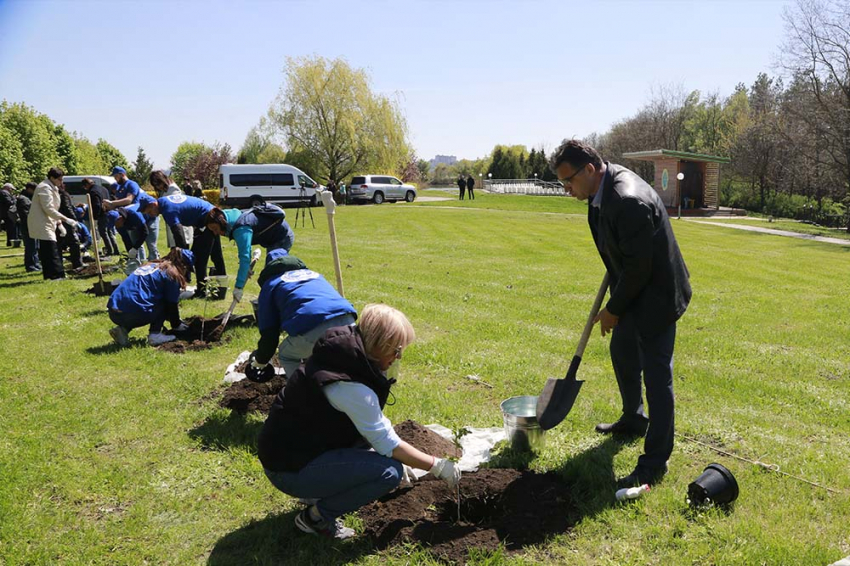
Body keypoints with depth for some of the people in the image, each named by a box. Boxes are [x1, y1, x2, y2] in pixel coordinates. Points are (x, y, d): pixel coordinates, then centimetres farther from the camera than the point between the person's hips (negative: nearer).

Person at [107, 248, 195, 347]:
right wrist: (177, 325, 25)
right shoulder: (172, 274, 2)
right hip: (133, 314, -7)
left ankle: (122, 329, 13)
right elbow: (172, 304, 6)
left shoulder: (152, 265, 26)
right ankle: (154, 335, 0)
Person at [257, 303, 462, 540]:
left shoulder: (344, 356, 1)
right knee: (389, 471, -18)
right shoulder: (350, 386, -27)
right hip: (290, 469, -9)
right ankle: (316, 517, -3)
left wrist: (400, 459, 13)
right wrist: (438, 466, -8)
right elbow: (388, 445, -19)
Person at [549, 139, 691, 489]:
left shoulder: (629, 201, -32)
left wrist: (613, 310, -15)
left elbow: (638, 267, -27)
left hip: (656, 295, -10)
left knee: (656, 376, -3)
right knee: (622, 354, 25)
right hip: (633, 290, 11)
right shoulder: (603, 187, -1)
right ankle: (633, 419, 48)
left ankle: (655, 461, 9)